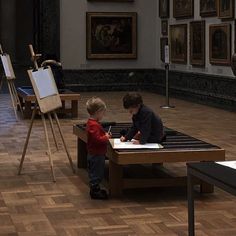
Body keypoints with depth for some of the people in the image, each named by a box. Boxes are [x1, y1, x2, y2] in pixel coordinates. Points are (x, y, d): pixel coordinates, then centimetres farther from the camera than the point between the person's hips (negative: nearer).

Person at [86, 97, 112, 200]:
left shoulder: (91, 122, 9)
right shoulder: (94, 125, -25)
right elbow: (97, 139, -30)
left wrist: (105, 135, 7)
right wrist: (106, 137, -16)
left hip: (94, 154, 11)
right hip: (96, 155, -11)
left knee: (96, 173, 20)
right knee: (96, 173, 0)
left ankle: (95, 189, 31)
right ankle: (95, 192, 8)